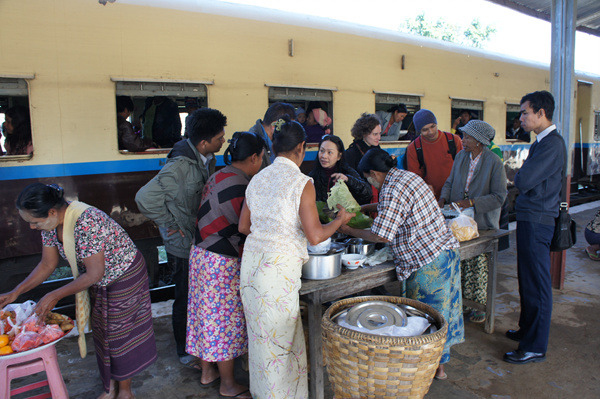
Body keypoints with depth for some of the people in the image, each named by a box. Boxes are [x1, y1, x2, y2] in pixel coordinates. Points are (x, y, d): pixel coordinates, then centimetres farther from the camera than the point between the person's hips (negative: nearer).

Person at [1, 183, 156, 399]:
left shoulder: (86, 223, -36)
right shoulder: (51, 224, -10)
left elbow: (94, 274, -29)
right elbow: (47, 265, 2)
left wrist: (55, 296, -24)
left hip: (125, 276, -8)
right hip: (99, 284, 8)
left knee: (120, 333, 6)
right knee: (102, 333, 16)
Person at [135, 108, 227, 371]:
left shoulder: (208, 159, 0)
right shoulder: (180, 166, -26)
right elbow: (145, 197, -29)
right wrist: (169, 225, -19)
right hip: (183, 244, -8)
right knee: (186, 299, 9)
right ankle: (185, 351, 29)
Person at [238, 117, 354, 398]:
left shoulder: (257, 179, 7)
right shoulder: (302, 183, -12)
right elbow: (315, 236, -14)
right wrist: (340, 220, 3)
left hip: (251, 261, 7)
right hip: (279, 268, -7)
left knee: (259, 333, 20)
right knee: (280, 337, 8)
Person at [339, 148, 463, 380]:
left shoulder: (392, 192, -20)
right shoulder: (408, 176, 10)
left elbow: (381, 236, -22)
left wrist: (350, 231, -9)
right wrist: (369, 207, 29)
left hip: (428, 261, -10)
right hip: (447, 248, 10)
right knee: (442, 308, 18)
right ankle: (439, 361, 33)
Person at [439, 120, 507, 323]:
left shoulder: (494, 163, -12)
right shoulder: (461, 156, 5)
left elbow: (499, 197, -13)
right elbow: (450, 182, 13)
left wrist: (471, 203, -21)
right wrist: (443, 198, -5)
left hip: (482, 224, -5)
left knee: (478, 265, 3)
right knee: (458, 262, 8)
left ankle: (481, 306, 20)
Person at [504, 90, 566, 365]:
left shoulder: (553, 144, -18)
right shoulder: (542, 143, 15)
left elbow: (523, 181, -23)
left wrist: (519, 176, -4)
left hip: (536, 222, -10)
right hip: (530, 219, 10)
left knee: (536, 285, -1)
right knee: (527, 281, 20)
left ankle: (535, 347, 10)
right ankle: (528, 330, 35)